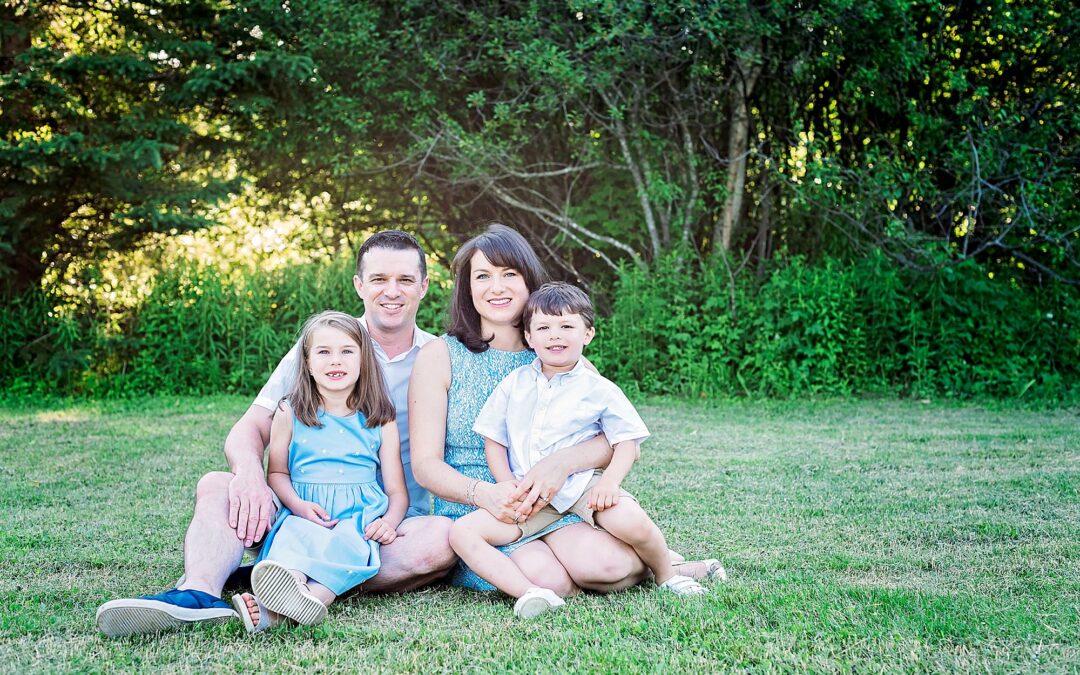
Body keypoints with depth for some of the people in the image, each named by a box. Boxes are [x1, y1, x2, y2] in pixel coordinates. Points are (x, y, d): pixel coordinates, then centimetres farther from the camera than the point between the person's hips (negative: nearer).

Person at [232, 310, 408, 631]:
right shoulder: (290, 413, 13)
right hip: (304, 513, 2)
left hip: (359, 515, -1)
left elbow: (397, 490, 11)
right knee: (293, 535, -33)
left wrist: (390, 521, -12)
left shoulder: (379, 421, 12)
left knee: (349, 543, -34)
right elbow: (277, 473, 13)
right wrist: (298, 505, -9)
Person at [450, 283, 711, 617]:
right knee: (461, 532, -17)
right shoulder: (513, 384, 10)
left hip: (583, 485, -2)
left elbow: (626, 443, 2)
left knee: (630, 521, -32)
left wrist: (610, 480, -17)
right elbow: (494, 442, 10)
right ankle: (530, 593, -31)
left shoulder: (599, 389, 5)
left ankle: (666, 575, 0)